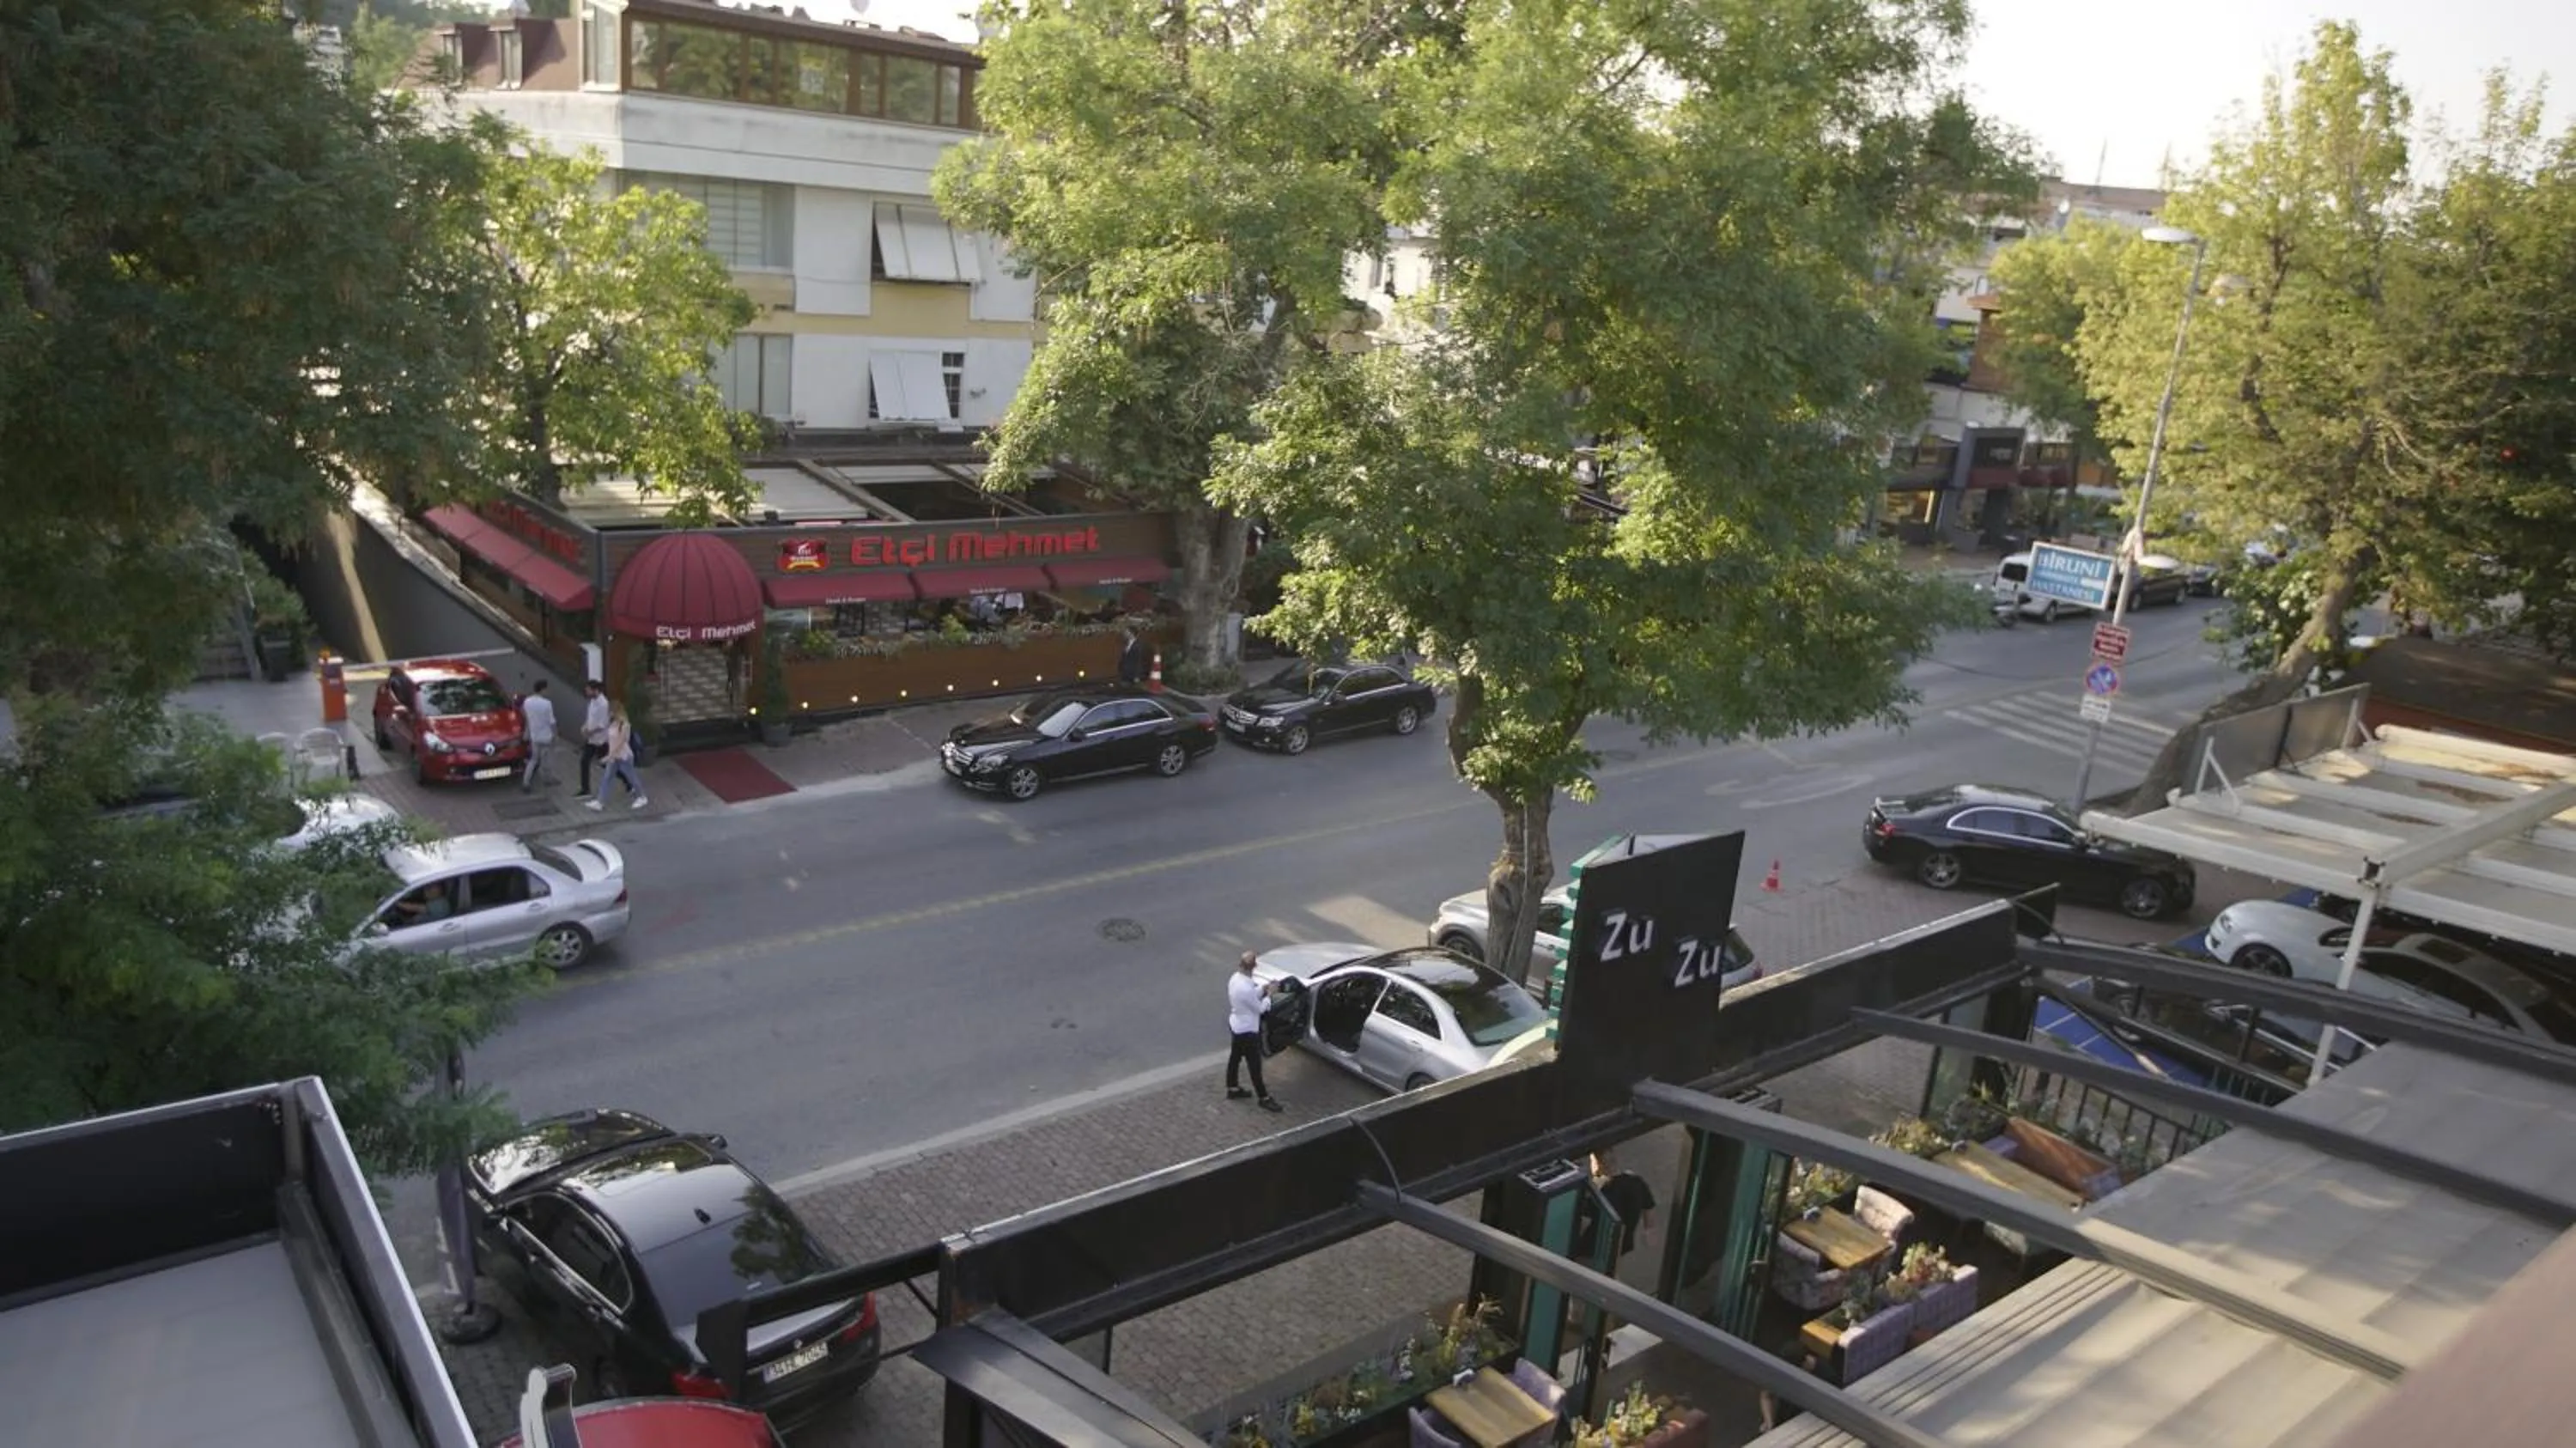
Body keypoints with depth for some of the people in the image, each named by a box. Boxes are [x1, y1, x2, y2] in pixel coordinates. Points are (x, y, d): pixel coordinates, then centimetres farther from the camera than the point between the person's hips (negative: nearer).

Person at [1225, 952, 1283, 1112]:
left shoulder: (1236, 979, -6)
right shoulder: (1246, 988, -35)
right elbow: (1260, 1008, -20)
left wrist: (1262, 989, 0)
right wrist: (1269, 995, -6)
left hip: (1236, 1025, 9)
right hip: (1247, 1030, -9)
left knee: (1235, 1057, 24)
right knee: (1254, 1064, 5)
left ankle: (1232, 1089, 41)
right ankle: (1264, 1098, 18)